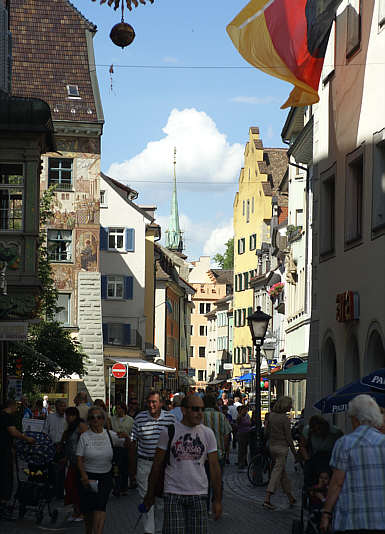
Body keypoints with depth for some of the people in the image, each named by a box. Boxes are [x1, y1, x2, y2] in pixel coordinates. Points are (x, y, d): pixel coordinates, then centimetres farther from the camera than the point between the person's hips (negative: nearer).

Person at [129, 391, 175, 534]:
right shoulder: (139, 418, -1)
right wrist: (132, 468, 4)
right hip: (144, 463, 0)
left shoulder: (170, 418, -1)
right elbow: (133, 443, 4)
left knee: (161, 500, 7)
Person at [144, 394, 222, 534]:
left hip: (198, 495, 2)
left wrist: (217, 500, 4)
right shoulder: (168, 431, -1)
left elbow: (214, 466, 7)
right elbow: (157, 465, 5)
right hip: (173, 494, -2)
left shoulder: (207, 433, 6)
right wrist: (150, 495, 8)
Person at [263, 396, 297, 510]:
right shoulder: (285, 419, -15)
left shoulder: (271, 415, 4)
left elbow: (266, 433, 10)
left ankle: (291, 498, 25)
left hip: (272, 446, 7)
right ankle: (267, 500, -12)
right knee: (277, 472, -5)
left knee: (282, 472, 16)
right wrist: (294, 452, -3)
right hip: (282, 448, -7)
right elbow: (288, 437, -12)